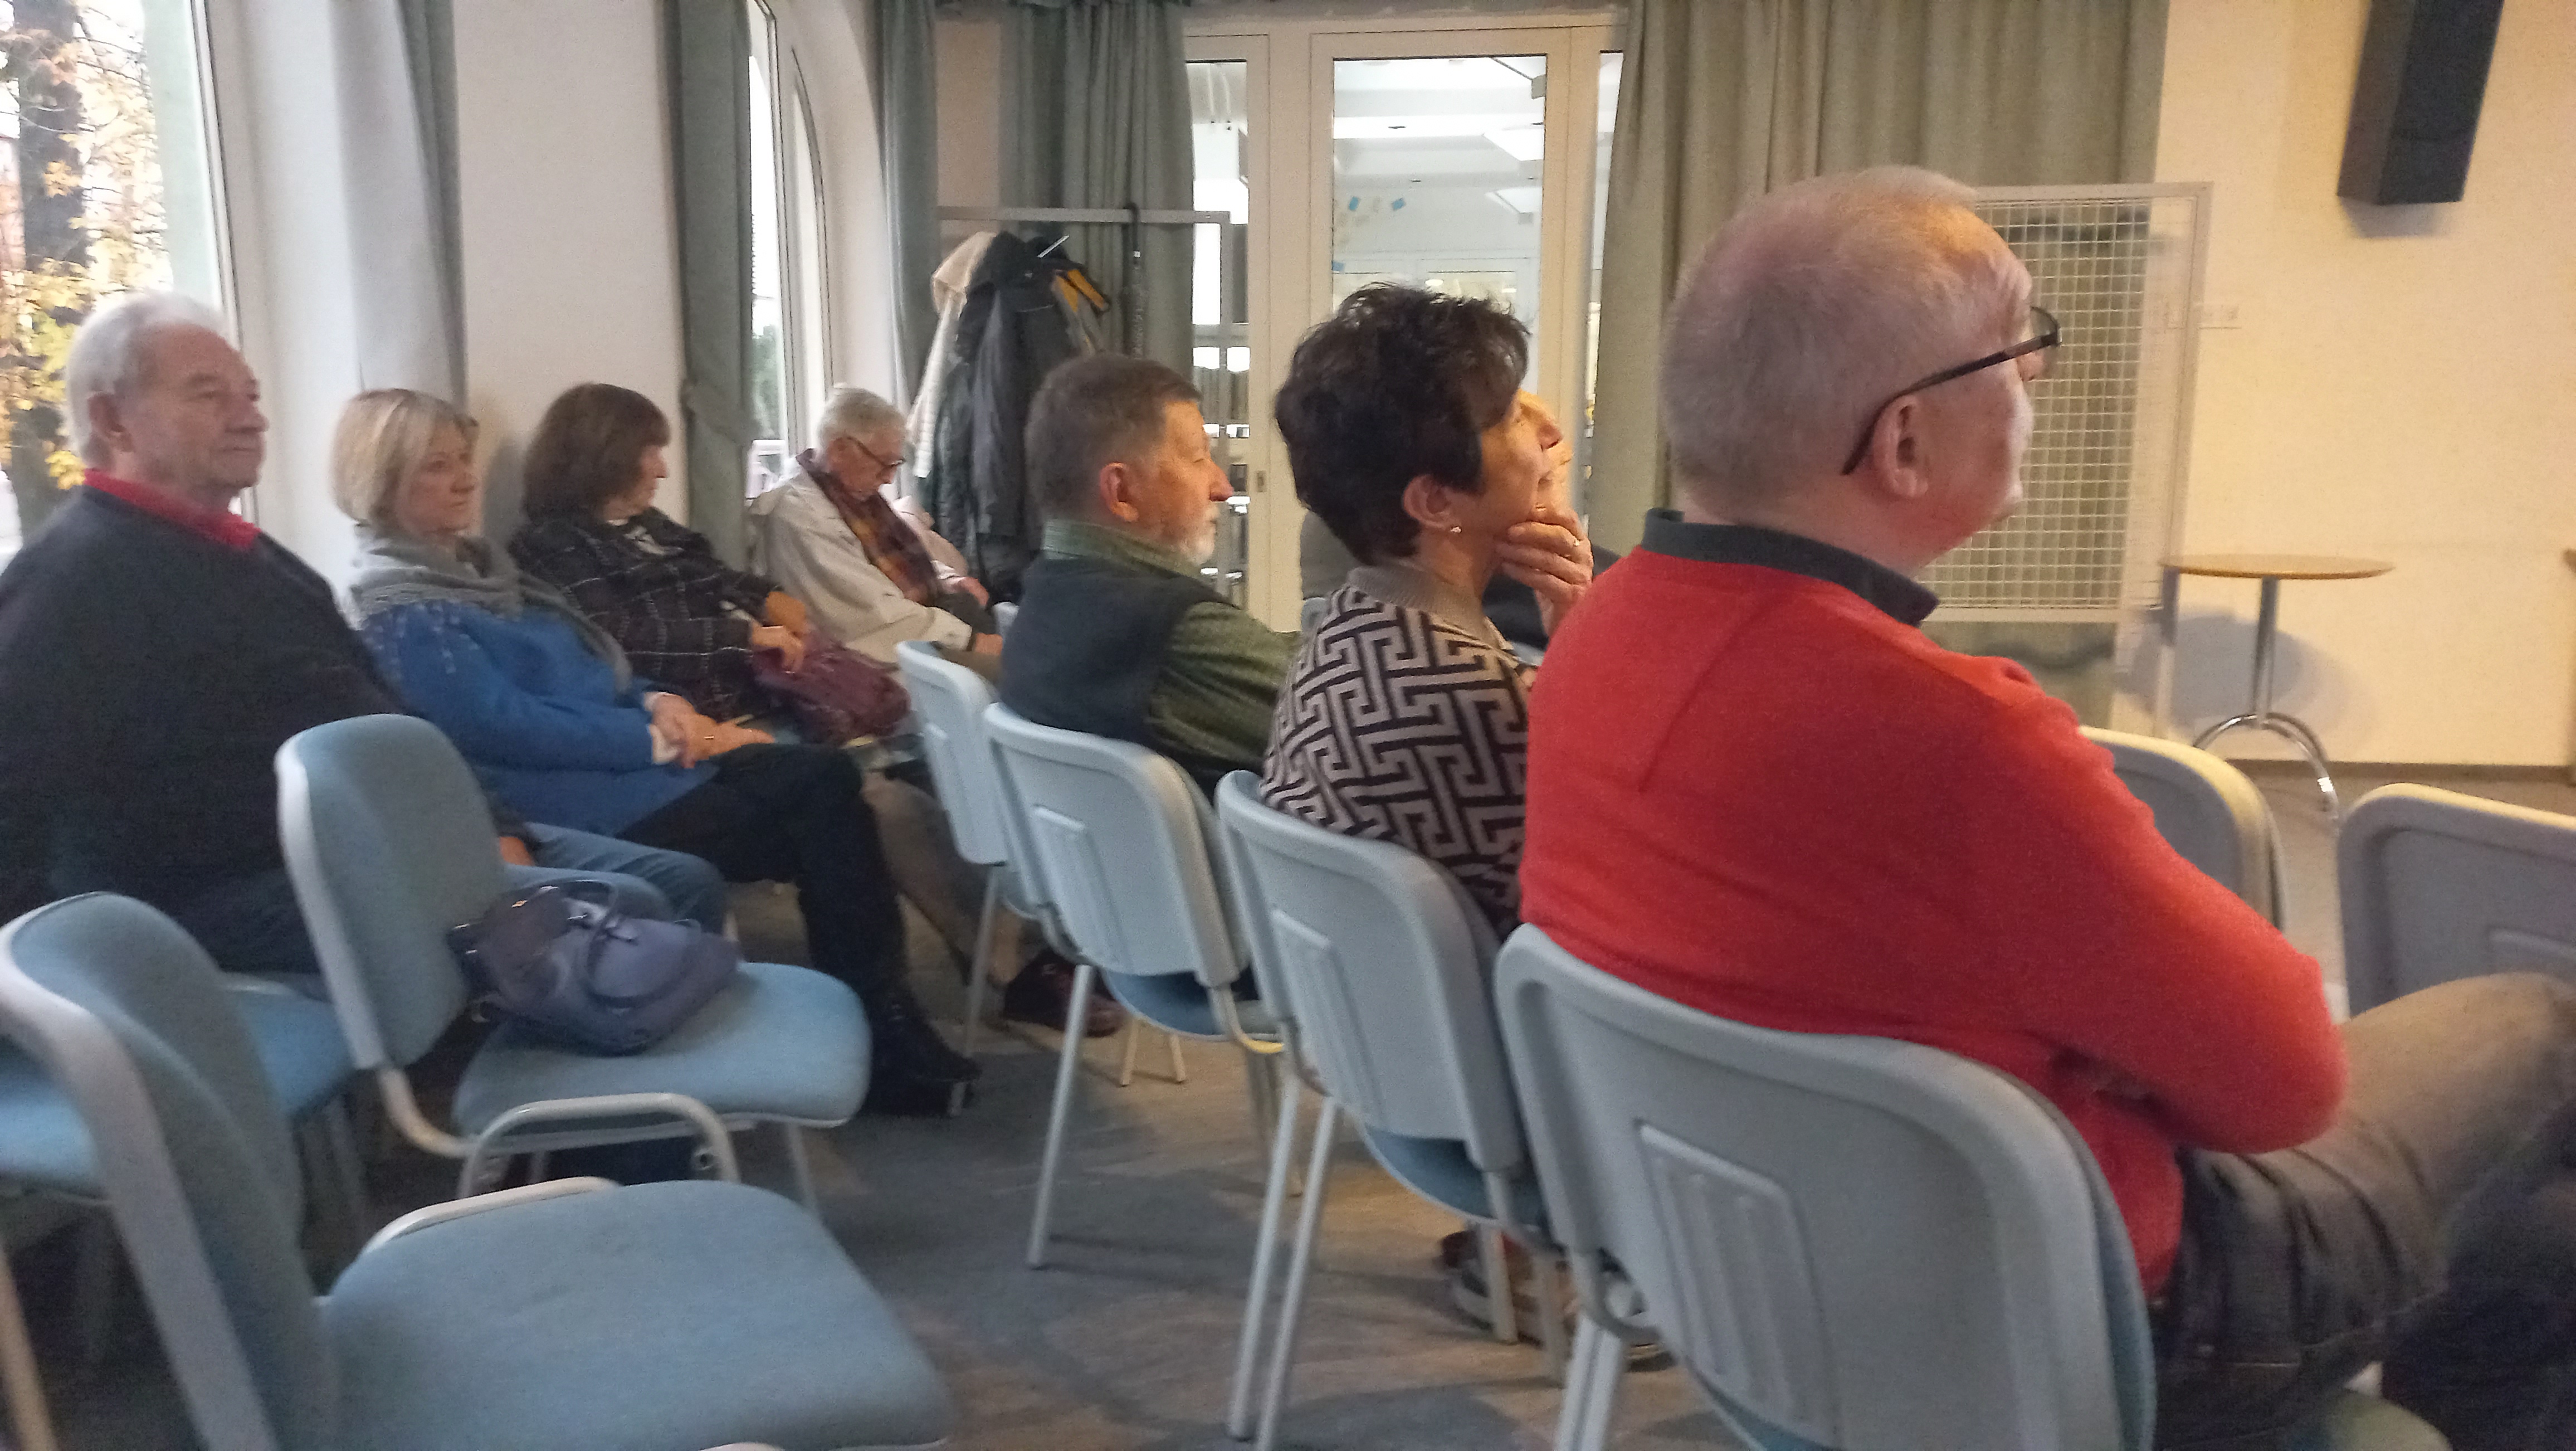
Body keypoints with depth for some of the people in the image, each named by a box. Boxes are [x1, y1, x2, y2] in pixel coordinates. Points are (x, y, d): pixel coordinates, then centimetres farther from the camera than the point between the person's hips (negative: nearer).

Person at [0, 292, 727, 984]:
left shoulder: (243, 553, 22)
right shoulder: (78, 576, -10)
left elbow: (376, 716, 21)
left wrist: (491, 829, 10)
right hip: (255, 885, -10)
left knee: (684, 883, 2)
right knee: (623, 915, -24)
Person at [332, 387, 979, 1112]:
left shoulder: (478, 569, 19)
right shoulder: (399, 615, -9)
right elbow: (509, 726, -17)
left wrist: (656, 703, 1)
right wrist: (655, 740, -15)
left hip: (624, 760, 9)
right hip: (576, 807, -9)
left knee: (824, 775, -12)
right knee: (817, 801, -17)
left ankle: (892, 1036, -12)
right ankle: (893, 1052, -9)